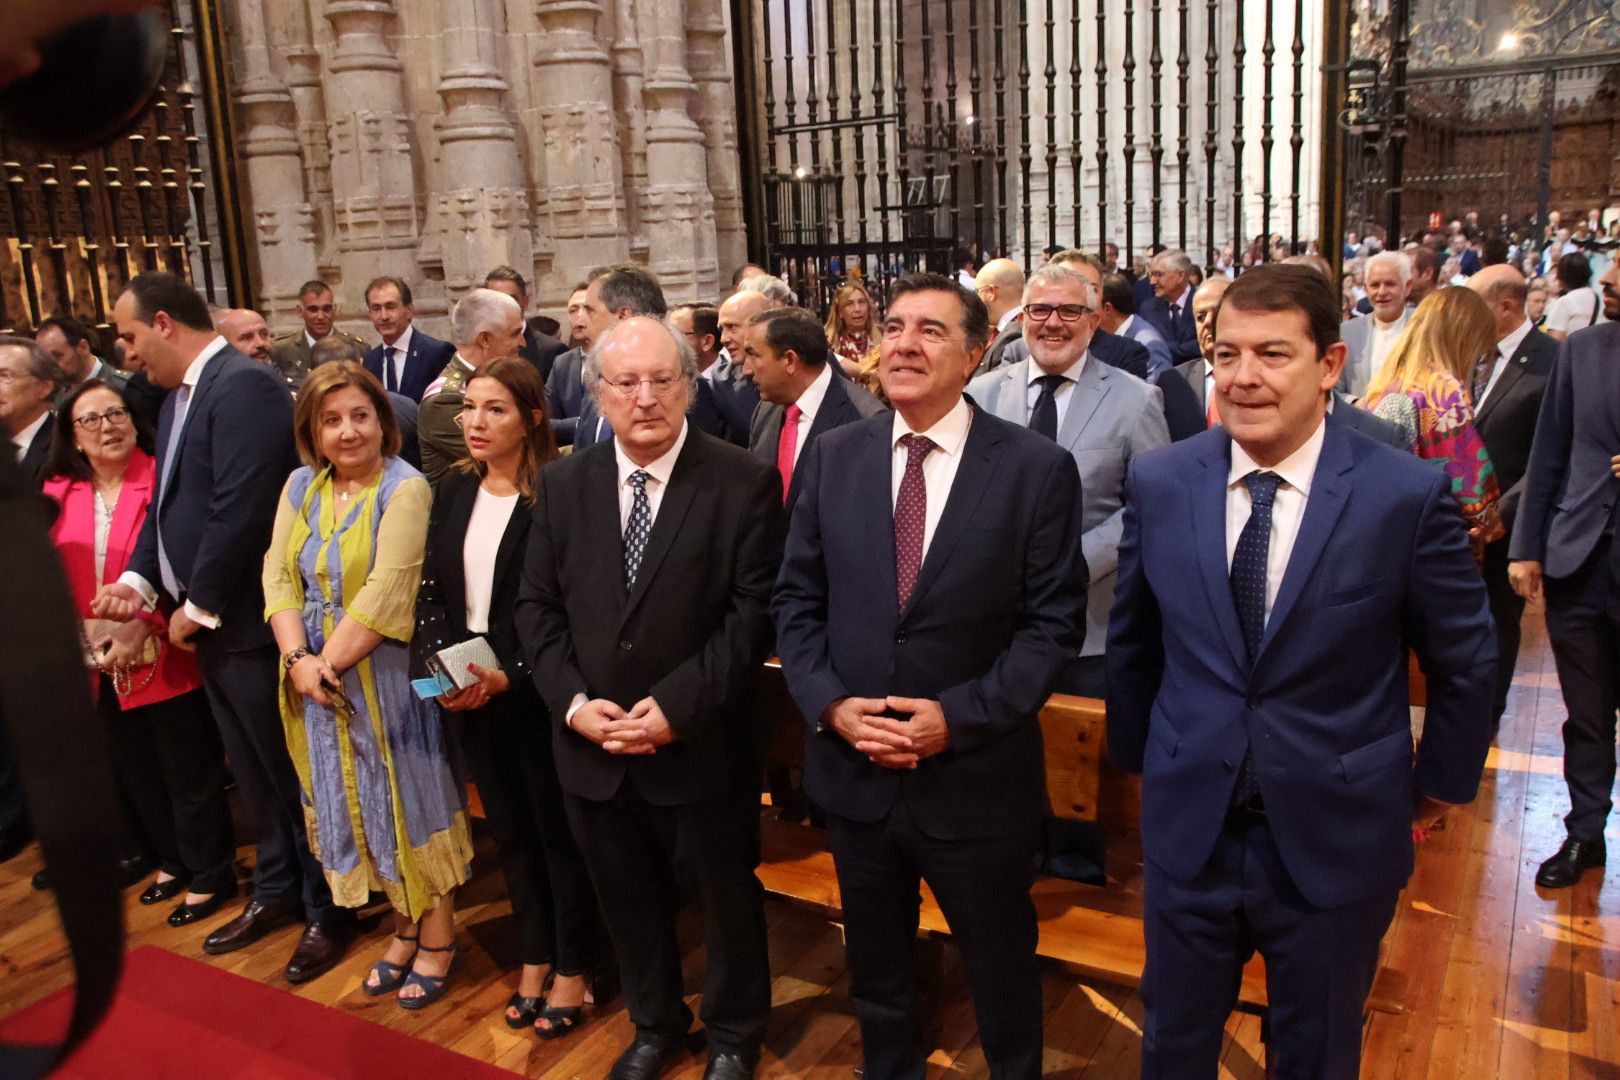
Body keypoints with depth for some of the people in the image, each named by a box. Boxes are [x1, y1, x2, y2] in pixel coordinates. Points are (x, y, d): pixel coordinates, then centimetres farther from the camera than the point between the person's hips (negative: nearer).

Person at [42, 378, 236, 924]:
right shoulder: (58, 496, 3)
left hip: (163, 659, -5)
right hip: (98, 666, 6)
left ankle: (210, 874, 26)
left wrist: (143, 629, -22)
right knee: (136, 772, 20)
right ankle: (173, 860, 40)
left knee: (189, 771, 8)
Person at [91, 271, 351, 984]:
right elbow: (168, 503, 15)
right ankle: (277, 890, 37)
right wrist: (140, 578, 1)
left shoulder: (244, 386, -18)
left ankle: (327, 911, 21)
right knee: (252, 773, 20)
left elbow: (240, 511, -24)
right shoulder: (180, 395, 12)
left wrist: (200, 606, -16)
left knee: (292, 774, 5)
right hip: (205, 622, 9)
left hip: (248, 624, -9)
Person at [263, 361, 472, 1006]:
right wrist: (298, 659, -12)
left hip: (385, 677, -6)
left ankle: (437, 939, 22)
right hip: (317, 674, 6)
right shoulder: (301, 486, 6)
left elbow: (385, 595, -21)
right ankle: (404, 929, 32)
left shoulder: (405, 488, -14)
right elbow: (280, 577, 1)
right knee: (356, 806, 15)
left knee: (410, 802, 5)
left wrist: (329, 661, -15)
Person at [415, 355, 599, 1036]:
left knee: (558, 832, 9)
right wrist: (438, 663, -6)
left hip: (534, 694, -6)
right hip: (471, 694, 6)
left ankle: (572, 969, 27)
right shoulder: (454, 489, 6)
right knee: (509, 830, 18)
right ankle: (534, 959, 36)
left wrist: (507, 676, -20)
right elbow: (432, 589, 8)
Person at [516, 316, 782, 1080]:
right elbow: (537, 605, 4)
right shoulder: (565, 483, 3)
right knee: (628, 899, 21)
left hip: (697, 744, -3)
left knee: (725, 898, 16)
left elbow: (753, 612, -13)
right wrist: (572, 701, -10)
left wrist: (678, 706, -20)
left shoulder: (744, 482, -10)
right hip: (591, 745, 4)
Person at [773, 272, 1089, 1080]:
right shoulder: (833, 455, 0)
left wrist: (959, 717, -20)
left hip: (977, 776, -3)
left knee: (1001, 967, 20)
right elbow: (796, 599, 2)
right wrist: (830, 704, -13)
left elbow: (1055, 622, -11)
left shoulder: (1038, 468, -10)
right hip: (852, 770, 3)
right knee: (874, 968, 24)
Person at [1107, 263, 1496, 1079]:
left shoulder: (1408, 495, -14)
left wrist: (1440, 784, 8)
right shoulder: (1159, 482, -7)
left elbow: (1464, 661, 0)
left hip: (1335, 840, -1)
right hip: (1187, 826, 2)